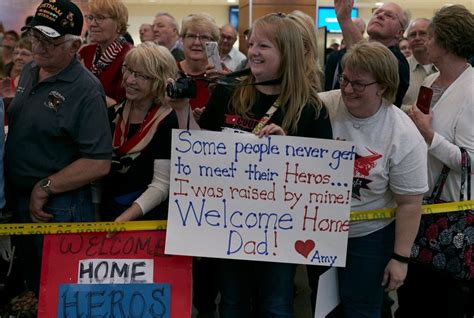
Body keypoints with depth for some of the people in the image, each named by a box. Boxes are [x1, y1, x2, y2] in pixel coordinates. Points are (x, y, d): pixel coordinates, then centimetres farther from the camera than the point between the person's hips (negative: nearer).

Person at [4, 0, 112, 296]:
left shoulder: (86, 90, -20)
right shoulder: (29, 72, 5)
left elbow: (99, 163, -25)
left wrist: (45, 188, -18)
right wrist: (18, 195, 10)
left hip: (58, 209, -8)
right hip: (20, 201, 8)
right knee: (34, 286, 22)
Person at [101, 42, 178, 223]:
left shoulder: (168, 123, -14)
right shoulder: (113, 114, 4)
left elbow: (161, 184, -18)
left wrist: (125, 218, -27)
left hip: (148, 217, -5)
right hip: (108, 211, 5)